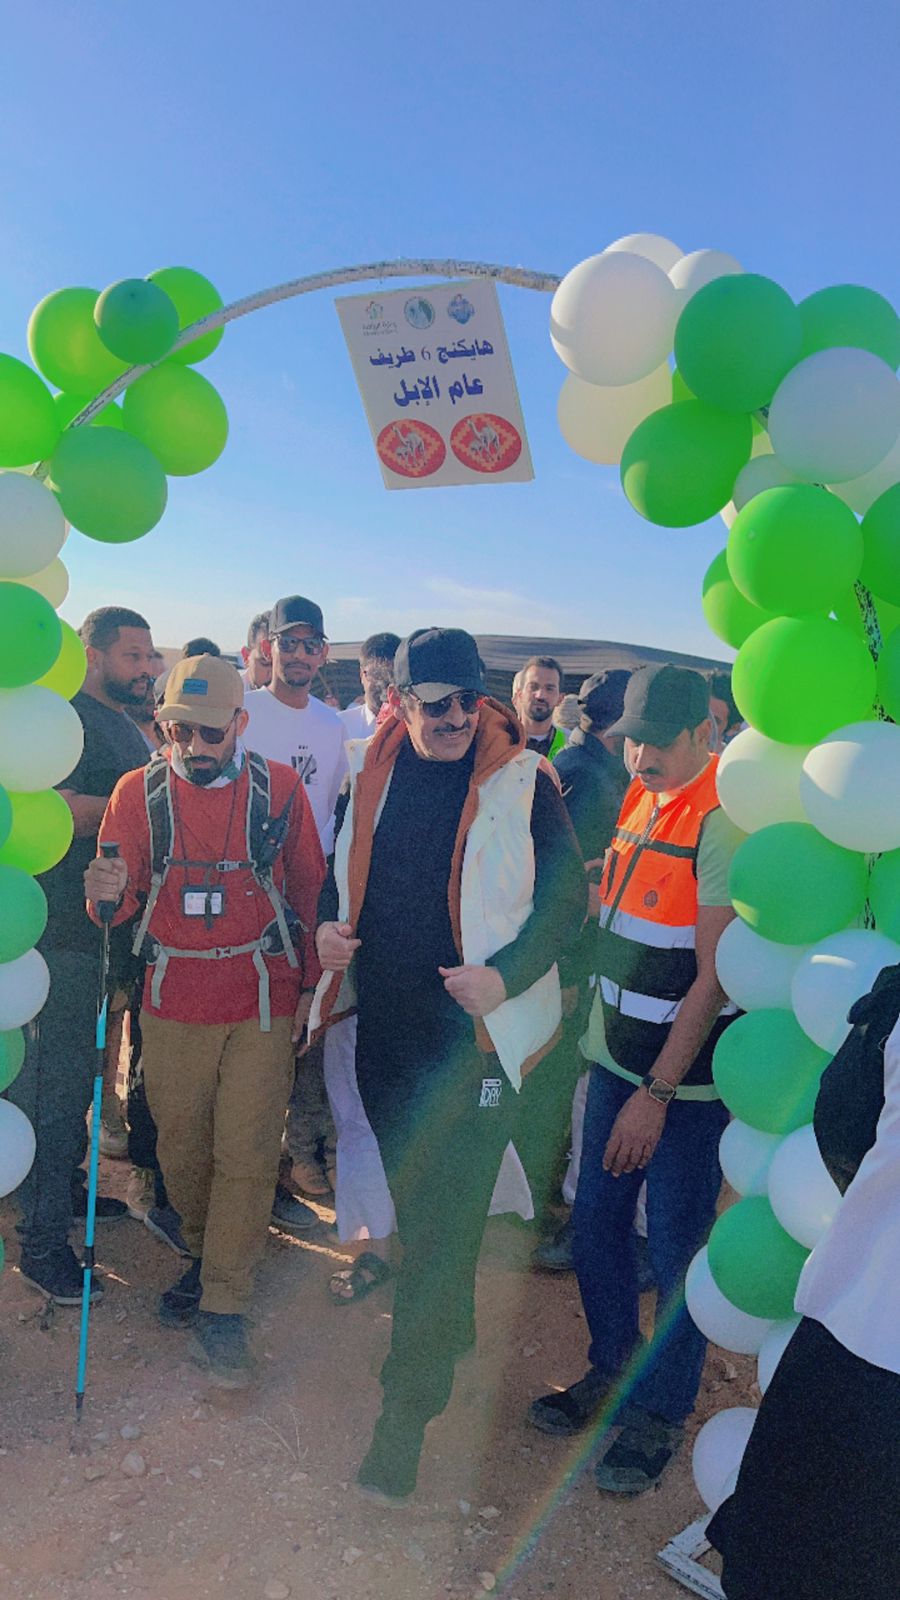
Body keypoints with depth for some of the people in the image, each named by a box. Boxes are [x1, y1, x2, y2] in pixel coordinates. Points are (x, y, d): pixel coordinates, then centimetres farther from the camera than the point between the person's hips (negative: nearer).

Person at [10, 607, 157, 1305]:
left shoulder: (126, 723, 17)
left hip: (113, 926, 9)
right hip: (67, 928, -9)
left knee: (82, 1067, 21)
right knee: (54, 1078, -2)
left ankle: (66, 1187, 37)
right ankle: (43, 1242, 8)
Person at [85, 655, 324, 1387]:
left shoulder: (279, 789, -2)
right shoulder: (140, 792, 0)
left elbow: (309, 888, 5)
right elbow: (123, 904, 1)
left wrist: (307, 983, 6)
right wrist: (108, 894, -22)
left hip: (261, 1001, -1)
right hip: (173, 1003, 2)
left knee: (245, 1155, 0)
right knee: (181, 1146, 13)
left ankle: (224, 1310, 12)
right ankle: (207, 1254, 39)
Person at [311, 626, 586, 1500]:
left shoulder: (520, 782, -9)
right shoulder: (372, 774, 4)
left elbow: (566, 893, -6)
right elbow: (345, 867, 17)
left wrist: (506, 975, -19)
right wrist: (328, 923, -3)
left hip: (474, 1032, -5)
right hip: (385, 1025, 5)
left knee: (447, 1213, -2)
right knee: (413, 1194, 21)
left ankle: (407, 1402, 14)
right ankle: (450, 1326, 47)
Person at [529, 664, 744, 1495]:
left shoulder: (723, 820, -18)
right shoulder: (641, 800, 7)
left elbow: (716, 978, -19)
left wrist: (657, 1092, -17)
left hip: (686, 1078, -7)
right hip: (618, 1055, 8)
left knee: (676, 1251, 7)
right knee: (596, 1225, 16)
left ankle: (662, 1413, 27)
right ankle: (611, 1372, 38)